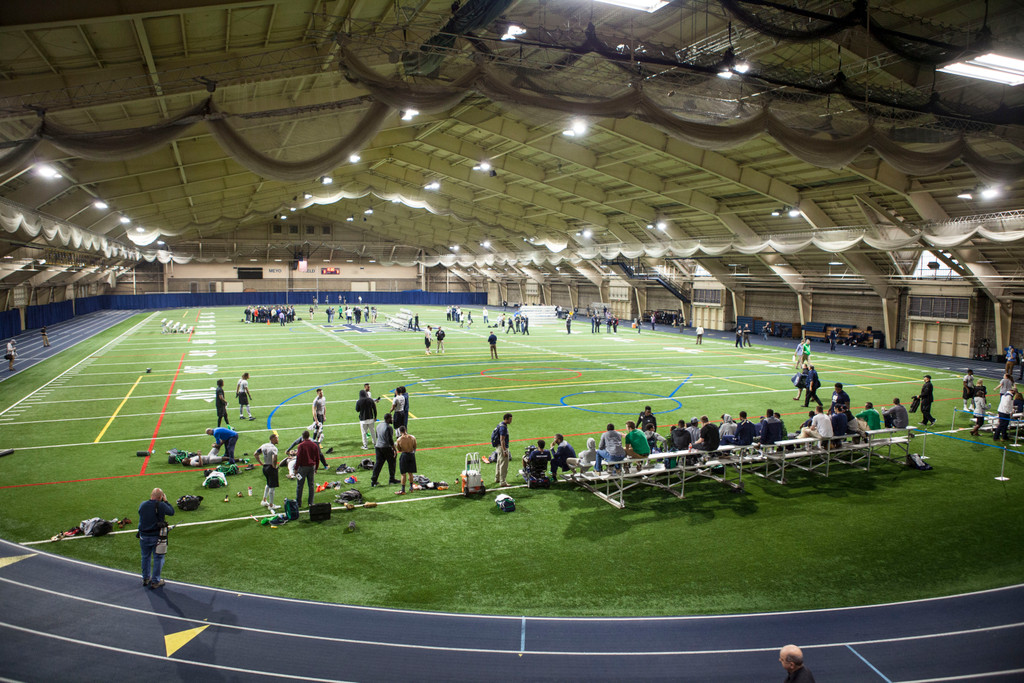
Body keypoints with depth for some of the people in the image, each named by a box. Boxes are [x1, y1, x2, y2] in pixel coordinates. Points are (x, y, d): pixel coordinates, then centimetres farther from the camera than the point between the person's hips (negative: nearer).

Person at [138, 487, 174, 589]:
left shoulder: (142, 504, -6)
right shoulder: (161, 505, -18)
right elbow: (172, 512, -3)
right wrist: (165, 501, 4)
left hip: (144, 536, 4)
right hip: (157, 537, -4)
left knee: (145, 557, 21)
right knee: (158, 558, 9)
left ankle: (145, 578, 35)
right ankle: (155, 581, 14)